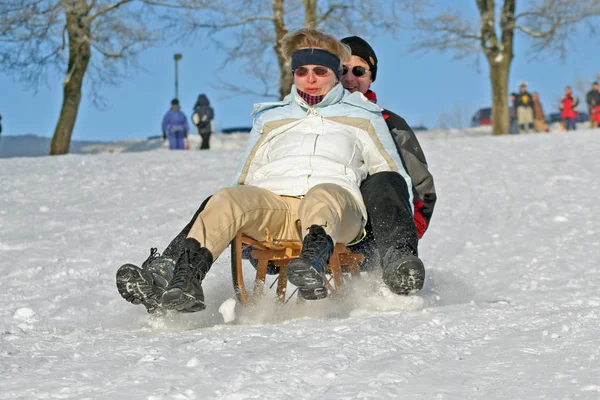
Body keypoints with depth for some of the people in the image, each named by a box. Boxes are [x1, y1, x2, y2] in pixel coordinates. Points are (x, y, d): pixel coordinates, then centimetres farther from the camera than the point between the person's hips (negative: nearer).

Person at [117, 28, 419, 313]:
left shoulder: (363, 118, 28)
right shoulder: (270, 118, 34)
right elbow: (244, 178, 32)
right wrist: (242, 226, 16)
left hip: (338, 209, -2)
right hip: (270, 203, 2)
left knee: (323, 195, -40)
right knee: (226, 199, -32)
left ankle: (313, 263, -70)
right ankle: (185, 281, -52)